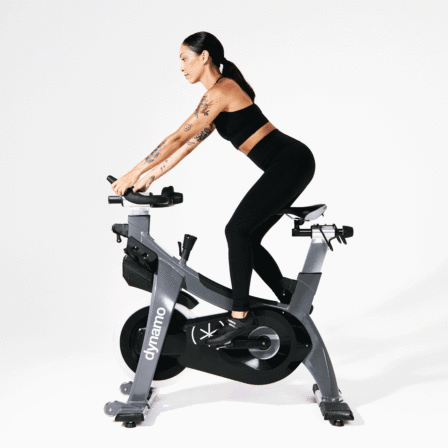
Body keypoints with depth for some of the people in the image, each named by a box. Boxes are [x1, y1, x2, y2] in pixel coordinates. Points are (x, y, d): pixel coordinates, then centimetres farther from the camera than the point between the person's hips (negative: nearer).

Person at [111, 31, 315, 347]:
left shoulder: (221, 90, -12)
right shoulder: (222, 94, 18)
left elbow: (179, 138, -16)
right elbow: (189, 143, 17)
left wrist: (134, 173, -12)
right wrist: (151, 177, 14)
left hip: (290, 161, -10)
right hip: (288, 164, 10)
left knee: (238, 230, -14)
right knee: (247, 237, 10)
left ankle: (241, 315, -7)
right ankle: (291, 303, 21)